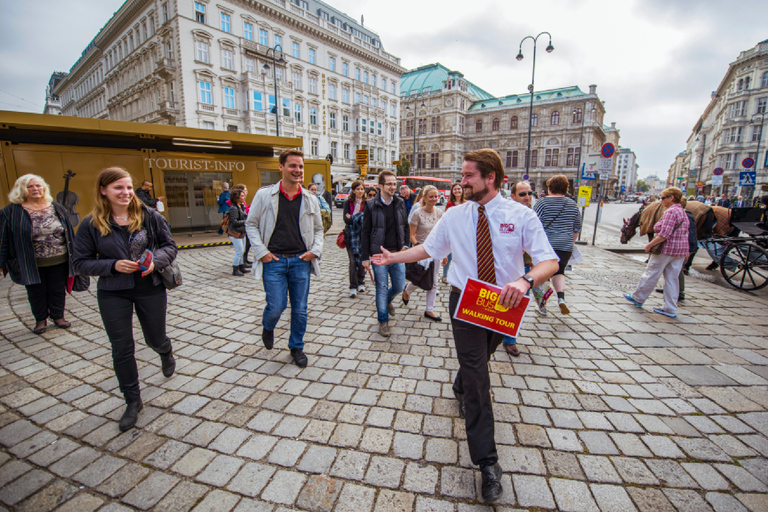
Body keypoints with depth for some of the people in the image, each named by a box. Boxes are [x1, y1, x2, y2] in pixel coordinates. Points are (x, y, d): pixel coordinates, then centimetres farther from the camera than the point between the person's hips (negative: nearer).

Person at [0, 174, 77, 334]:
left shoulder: (57, 208, 5)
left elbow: (69, 233, 10)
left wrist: (73, 256, 10)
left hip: (59, 262, 2)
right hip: (32, 265, -1)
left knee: (58, 291, 12)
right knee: (36, 293, 10)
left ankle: (58, 316, 28)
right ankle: (40, 320, 27)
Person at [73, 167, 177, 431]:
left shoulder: (150, 216, -7)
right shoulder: (91, 224, -6)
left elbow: (170, 246, -1)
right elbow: (81, 263, -2)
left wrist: (156, 259, -21)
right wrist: (113, 265, -19)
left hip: (151, 289, 0)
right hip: (113, 294, 1)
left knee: (155, 339, 15)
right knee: (122, 349, 8)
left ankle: (166, 354, 55)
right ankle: (133, 402, 27)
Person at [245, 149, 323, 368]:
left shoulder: (310, 199, 5)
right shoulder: (264, 195, -1)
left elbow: (318, 229, 14)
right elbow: (251, 224, 5)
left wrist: (315, 250, -2)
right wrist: (261, 251, -4)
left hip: (300, 261, 2)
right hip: (274, 261, -2)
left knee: (300, 309, 8)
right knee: (276, 306, -1)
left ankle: (297, 347, 29)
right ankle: (267, 328, 36)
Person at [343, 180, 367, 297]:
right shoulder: (348, 203, 1)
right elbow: (347, 220, -8)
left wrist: (353, 217, -13)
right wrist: (360, 216, -15)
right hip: (351, 235, -1)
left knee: (362, 259, 7)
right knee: (353, 261, -5)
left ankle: (361, 283, 25)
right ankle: (353, 287, 2)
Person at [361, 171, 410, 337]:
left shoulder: (400, 203, 6)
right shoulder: (371, 205, -6)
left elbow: (406, 227, 15)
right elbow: (366, 232, -4)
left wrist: (406, 245, 2)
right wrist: (365, 257, -6)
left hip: (397, 254, 4)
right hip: (379, 254, -4)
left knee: (399, 286, 10)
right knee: (381, 288, 4)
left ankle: (387, 301, 43)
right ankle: (383, 321, 20)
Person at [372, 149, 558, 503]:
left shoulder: (522, 216, -10)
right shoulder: (455, 216, -3)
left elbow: (550, 262, -17)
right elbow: (429, 248, 9)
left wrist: (525, 280, -37)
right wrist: (394, 257, 7)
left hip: (504, 304, 1)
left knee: (477, 363, 24)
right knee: (477, 377, -2)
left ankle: (461, 388, 60)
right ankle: (487, 463, 10)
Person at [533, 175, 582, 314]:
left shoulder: (542, 202, -6)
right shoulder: (572, 204, 8)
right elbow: (577, 228, 14)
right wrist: (571, 243, 26)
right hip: (565, 246, 4)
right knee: (559, 271, 18)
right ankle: (561, 297, -1)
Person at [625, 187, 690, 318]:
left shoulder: (671, 212, -16)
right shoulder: (683, 212, 15)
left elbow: (665, 234, -23)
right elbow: (685, 234, 20)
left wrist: (650, 244, -16)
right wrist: (685, 251, 25)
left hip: (666, 249, -9)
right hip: (680, 250, 9)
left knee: (651, 274, 4)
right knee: (672, 279, 9)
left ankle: (637, 298, 18)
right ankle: (670, 309, 12)